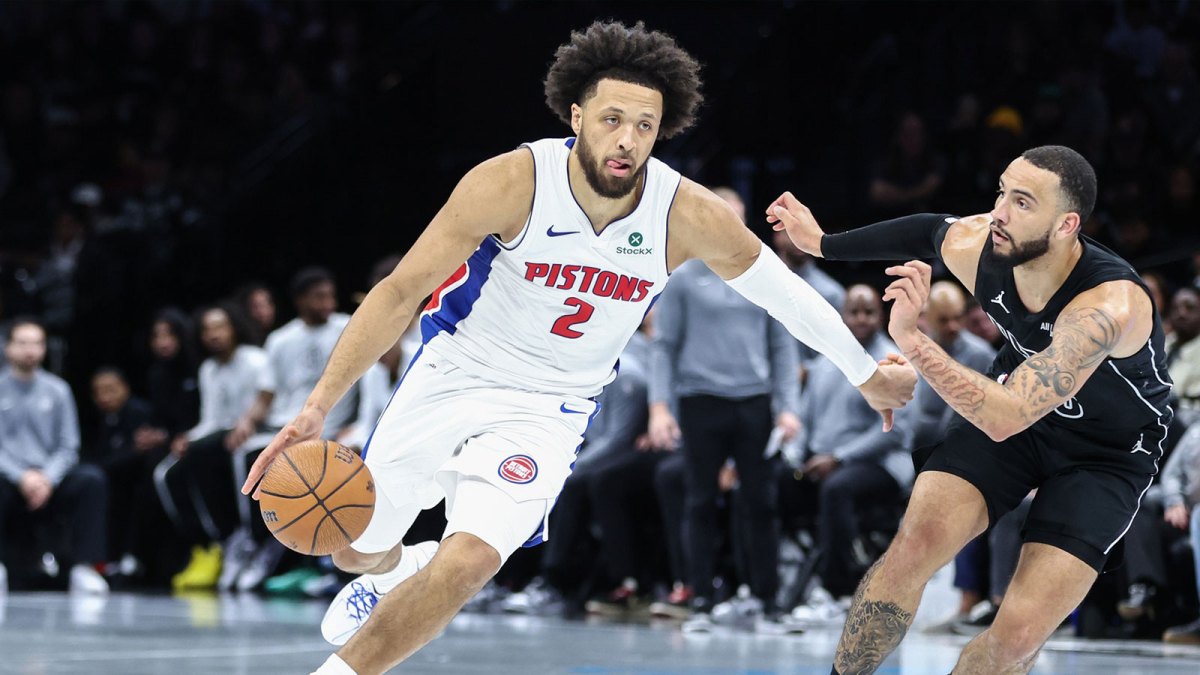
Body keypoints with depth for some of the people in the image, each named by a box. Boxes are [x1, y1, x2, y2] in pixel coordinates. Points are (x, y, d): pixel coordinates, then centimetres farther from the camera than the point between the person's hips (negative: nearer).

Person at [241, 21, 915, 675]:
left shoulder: (689, 217, -19)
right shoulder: (513, 183, -24)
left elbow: (781, 289, 0)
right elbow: (400, 293, -20)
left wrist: (868, 375, 10)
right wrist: (316, 409, -27)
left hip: (549, 409, 0)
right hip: (453, 372, 0)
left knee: (469, 562, -24)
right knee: (358, 548, 14)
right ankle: (394, 572, 53)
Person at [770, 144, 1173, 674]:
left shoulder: (1108, 307, -39)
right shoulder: (973, 244, -21)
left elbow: (1005, 419, -46)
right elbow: (929, 231, 7)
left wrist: (910, 339, -51)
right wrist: (823, 244, 14)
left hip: (1107, 452, -4)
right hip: (1013, 402, 5)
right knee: (912, 548, -15)